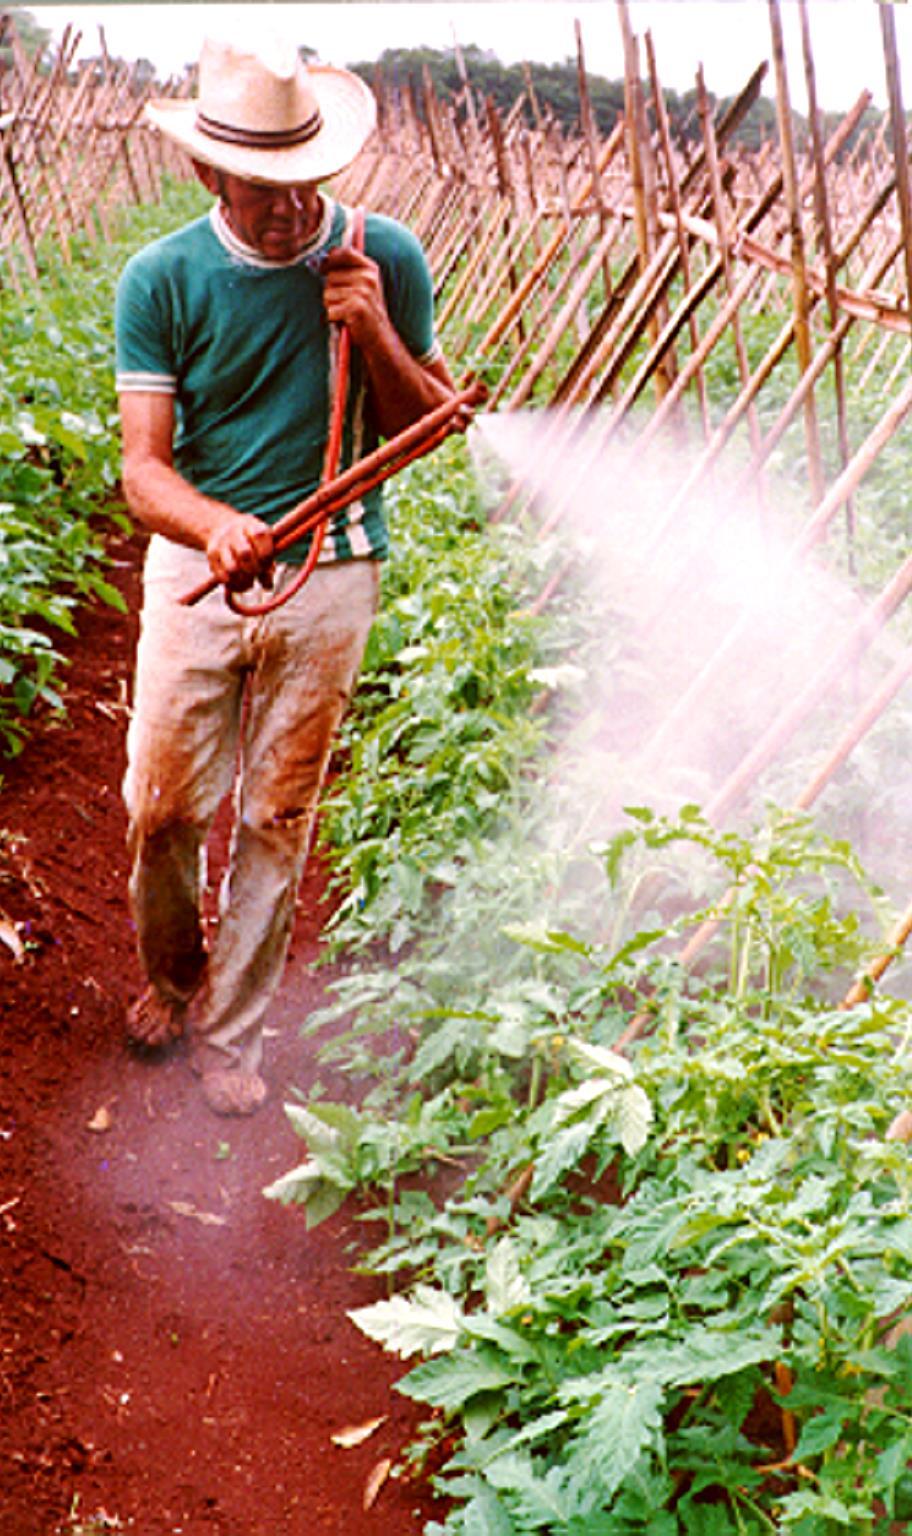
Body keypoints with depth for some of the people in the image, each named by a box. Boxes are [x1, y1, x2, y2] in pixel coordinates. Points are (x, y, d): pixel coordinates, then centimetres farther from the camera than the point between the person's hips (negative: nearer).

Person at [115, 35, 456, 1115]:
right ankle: (170, 974, 37)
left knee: (277, 820, 8)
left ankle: (231, 1031, 25)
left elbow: (429, 430, 3)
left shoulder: (382, 258, -6)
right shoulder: (161, 280, -8)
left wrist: (377, 337, -17)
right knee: (162, 804, 6)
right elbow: (143, 470, -12)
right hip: (197, 565, 0)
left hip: (329, 576, 0)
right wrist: (218, 526, -34)